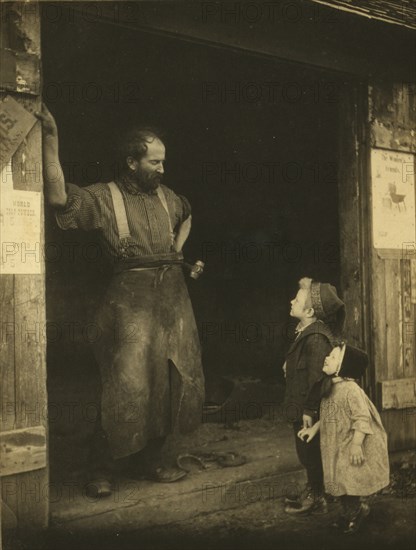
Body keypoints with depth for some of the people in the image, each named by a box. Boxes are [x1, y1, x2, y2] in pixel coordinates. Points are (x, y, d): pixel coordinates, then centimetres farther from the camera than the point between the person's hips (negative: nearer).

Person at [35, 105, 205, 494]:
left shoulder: (166, 196, 12)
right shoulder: (104, 197, -5)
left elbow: (187, 215, 36)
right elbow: (59, 197, -24)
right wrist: (51, 140, -31)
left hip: (172, 293, 6)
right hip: (131, 297, -6)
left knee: (172, 379, 9)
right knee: (127, 383, -8)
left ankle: (149, 460, 26)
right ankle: (104, 468, 10)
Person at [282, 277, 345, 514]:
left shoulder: (316, 338, -24)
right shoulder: (307, 332, 6)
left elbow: (316, 376, -25)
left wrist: (308, 410, -22)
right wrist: (290, 365, 6)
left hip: (309, 410, -9)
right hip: (301, 407, 9)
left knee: (310, 453, 6)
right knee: (307, 452, 21)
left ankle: (317, 498, 22)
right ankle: (312, 492, 36)